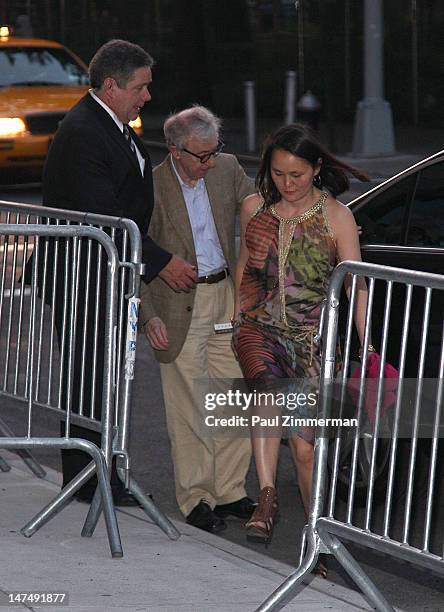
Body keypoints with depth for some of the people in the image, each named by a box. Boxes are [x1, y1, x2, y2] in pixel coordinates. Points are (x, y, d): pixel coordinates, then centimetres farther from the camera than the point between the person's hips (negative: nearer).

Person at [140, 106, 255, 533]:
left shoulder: (227, 168, 0)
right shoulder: (152, 186, -13)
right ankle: (195, 498, 9)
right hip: (179, 306, -5)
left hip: (226, 294, 5)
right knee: (188, 409, 0)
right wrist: (149, 316, -12)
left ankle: (229, 491, 17)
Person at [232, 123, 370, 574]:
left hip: (312, 337, -2)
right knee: (268, 385, -33)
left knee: (304, 445, -5)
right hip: (259, 328, 2)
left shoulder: (336, 216, -4)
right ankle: (267, 498, -42)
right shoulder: (254, 207, 6)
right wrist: (237, 318, 18)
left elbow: (356, 286, -6)